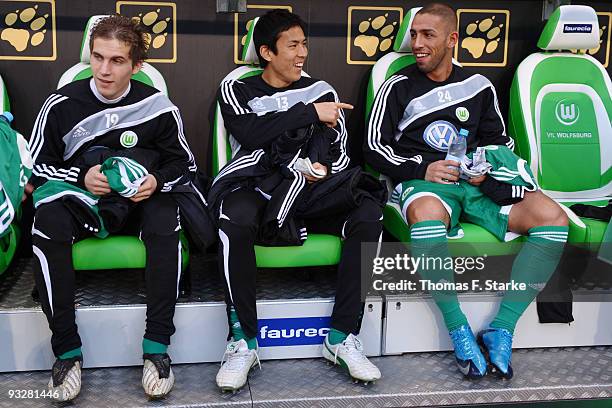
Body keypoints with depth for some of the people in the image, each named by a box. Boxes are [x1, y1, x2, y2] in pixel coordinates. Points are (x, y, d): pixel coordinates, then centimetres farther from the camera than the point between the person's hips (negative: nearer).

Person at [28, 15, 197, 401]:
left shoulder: (158, 107, -6)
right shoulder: (62, 104, -6)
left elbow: (183, 164, 6)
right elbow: (38, 164, 3)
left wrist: (157, 181, -16)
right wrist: (81, 177, -16)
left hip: (139, 198, 0)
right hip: (78, 197, 1)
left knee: (165, 224, -34)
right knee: (46, 226, -32)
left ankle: (157, 346, -25)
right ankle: (67, 351, -21)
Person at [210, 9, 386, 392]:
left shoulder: (322, 91, 17)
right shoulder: (237, 89, 11)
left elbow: (340, 152, 9)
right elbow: (249, 132, -12)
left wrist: (324, 168, -14)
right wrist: (310, 113, -11)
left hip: (312, 191, 3)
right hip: (260, 186, -2)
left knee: (368, 215, -26)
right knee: (236, 218, -37)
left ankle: (342, 336, -17)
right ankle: (244, 341, -22)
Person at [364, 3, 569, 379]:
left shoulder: (478, 86, 17)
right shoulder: (399, 87, 9)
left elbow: (499, 139, 26)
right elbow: (375, 147, 5)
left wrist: (486, 167, 3)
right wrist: (422, 168, -9)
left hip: (476, 180, 4)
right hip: (423, 181, -4)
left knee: (553, 218, -21)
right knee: (426, 217, -42)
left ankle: (501, 329, -17)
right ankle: (460, 332, -26)